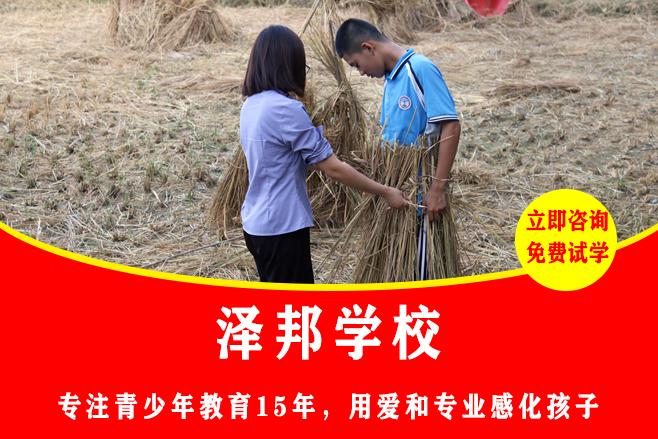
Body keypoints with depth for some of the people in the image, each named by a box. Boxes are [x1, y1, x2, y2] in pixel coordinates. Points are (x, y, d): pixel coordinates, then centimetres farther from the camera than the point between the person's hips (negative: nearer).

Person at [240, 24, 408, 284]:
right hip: (282, 226, -9)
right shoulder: (285, 109, -21)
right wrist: (385, 192, -10)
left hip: (257, 223, 9)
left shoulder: (251, 105, 5)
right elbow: (332, 168, -18)